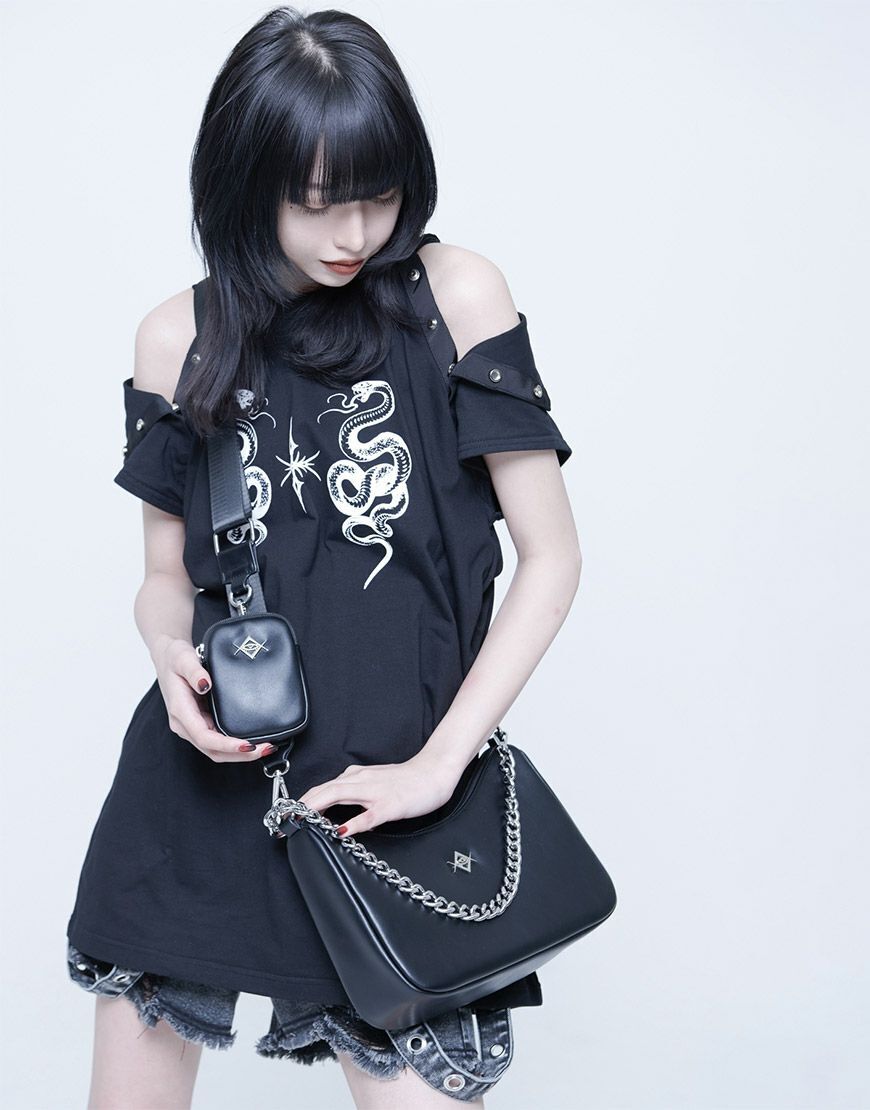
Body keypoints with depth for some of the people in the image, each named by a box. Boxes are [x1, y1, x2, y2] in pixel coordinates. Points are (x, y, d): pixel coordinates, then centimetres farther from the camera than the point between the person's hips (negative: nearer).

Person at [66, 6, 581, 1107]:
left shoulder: (454, 297, -4)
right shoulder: (181, 338, 3)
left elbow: (550, 555, -4)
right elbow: (167, 573, 12)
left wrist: (437, 761, -11)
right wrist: (174, 659, -11)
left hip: (388, 790, -2)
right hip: (203, 774, 3)